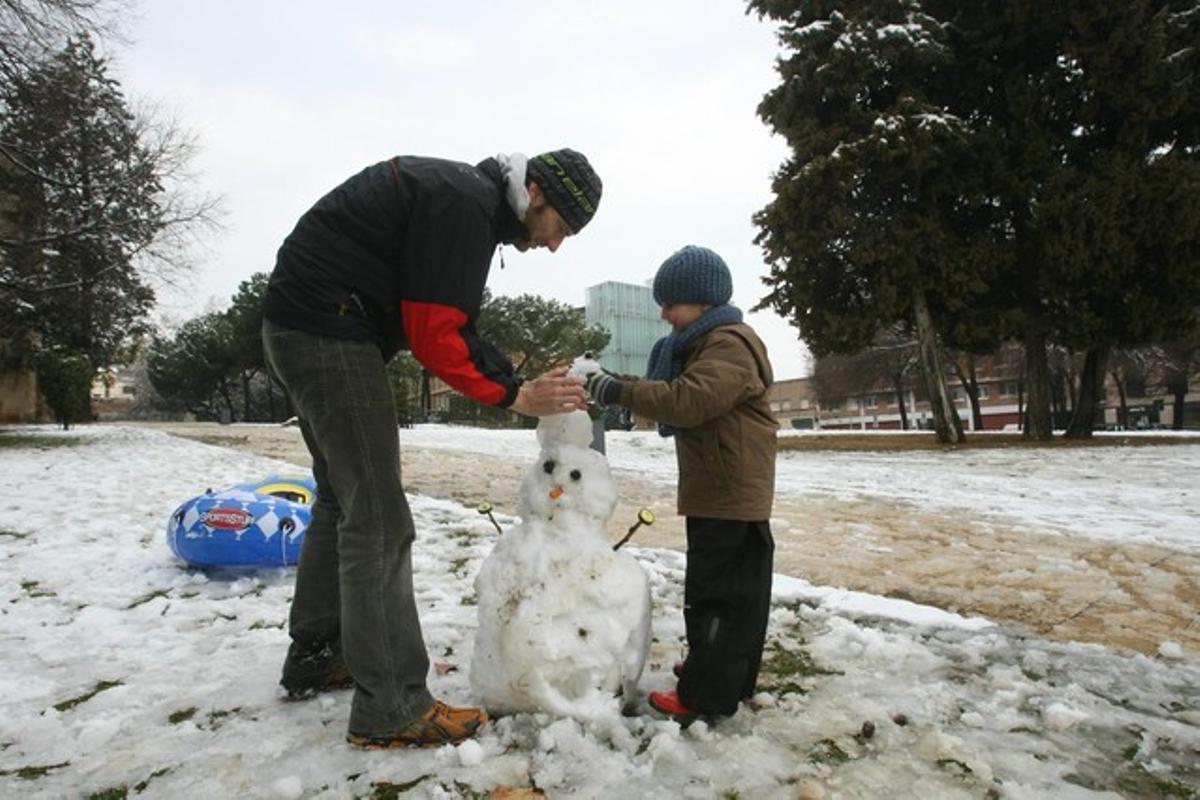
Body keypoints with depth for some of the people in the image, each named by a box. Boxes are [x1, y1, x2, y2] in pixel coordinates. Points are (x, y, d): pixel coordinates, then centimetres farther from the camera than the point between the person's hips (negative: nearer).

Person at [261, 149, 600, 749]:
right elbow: (433, 335, -20)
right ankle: (391, 712, -1)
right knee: (379, 521, -10)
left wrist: (521, 383, 6)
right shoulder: (466, 203, -16)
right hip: (327, 329, -11)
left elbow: (453, 326, 14)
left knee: (343, 502, 18)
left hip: (301, 329, 11)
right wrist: (516, 396, -13)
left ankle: (314, 658, 32)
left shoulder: (467, 198, 16)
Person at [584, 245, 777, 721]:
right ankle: (727, 675, 33)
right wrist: (618, 388, 3)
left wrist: (618, 390, -29)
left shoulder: (730, 344, -17)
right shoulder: (706, 344, 18)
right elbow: (672, 399, 18)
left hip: (730, 493, -11)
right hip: (719, 492, 11)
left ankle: (707, 694, 6)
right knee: (736, 588, 19)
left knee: (716, 591, -4)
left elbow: (688, 400, -30)